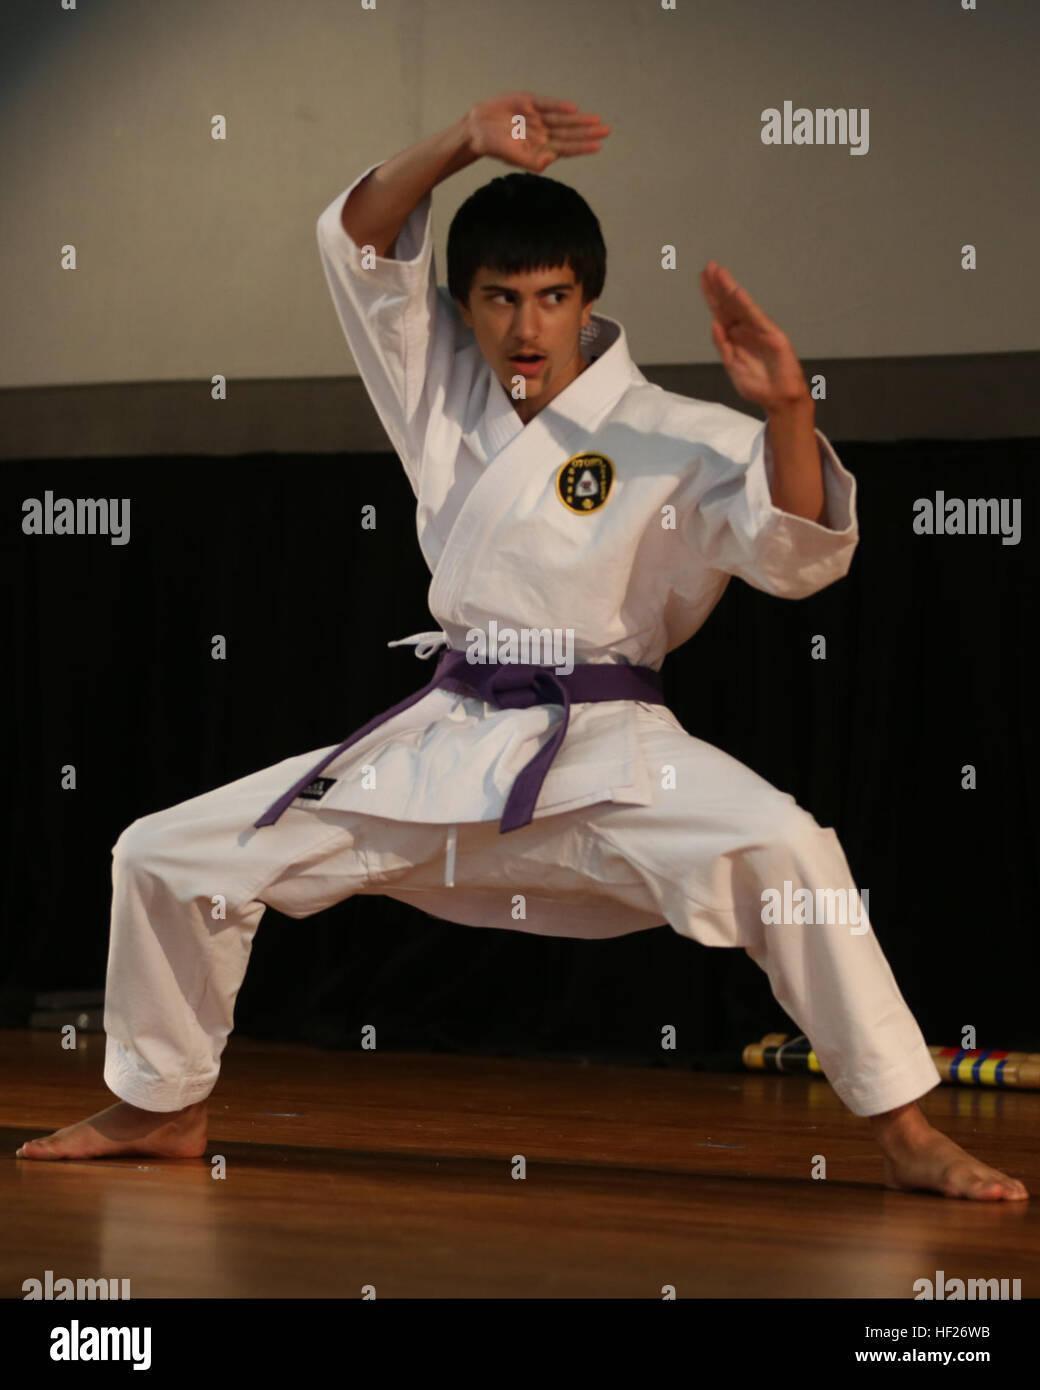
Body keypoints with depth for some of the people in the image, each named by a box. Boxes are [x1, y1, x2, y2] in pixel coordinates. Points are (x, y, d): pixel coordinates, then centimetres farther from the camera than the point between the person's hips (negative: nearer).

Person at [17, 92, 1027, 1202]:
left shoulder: (671, 441, -6)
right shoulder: (444, 392, 7)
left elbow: (797, 554, -18)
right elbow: (358, 240, -2)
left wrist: (786, 408, -34)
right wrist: (464, 142, -18)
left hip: (603, 754, -5)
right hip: (436, 750, 5)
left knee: (781, 852, -34)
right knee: (166, 858, 4)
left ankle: (904, 1135, -24)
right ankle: (161, 1107, 27)